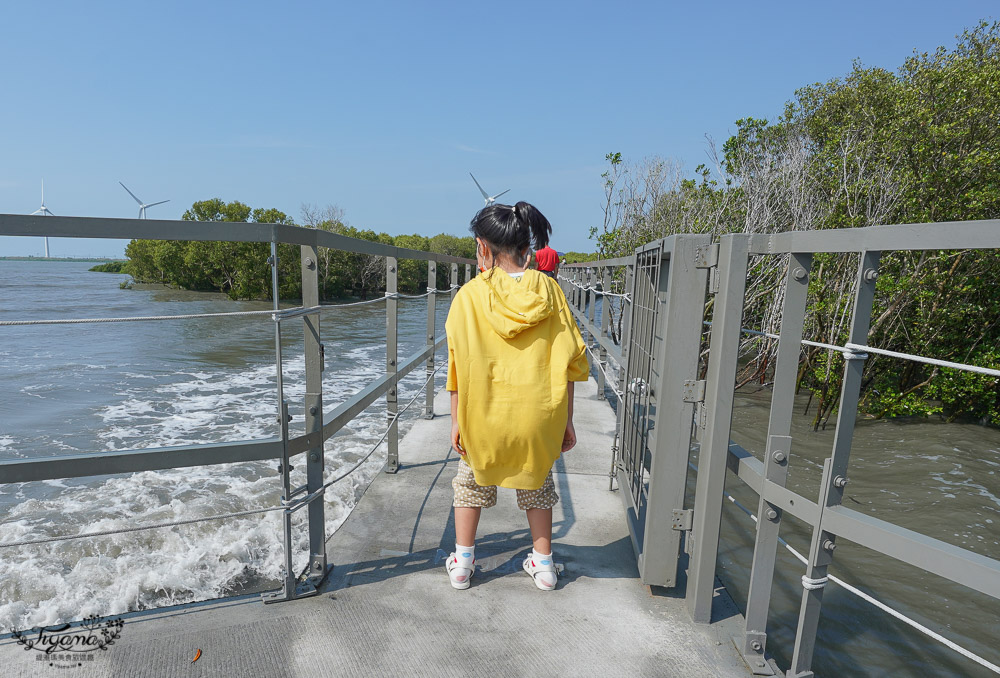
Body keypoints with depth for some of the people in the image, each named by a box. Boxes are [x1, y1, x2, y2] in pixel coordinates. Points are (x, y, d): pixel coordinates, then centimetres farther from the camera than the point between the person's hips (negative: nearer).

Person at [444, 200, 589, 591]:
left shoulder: (470, 295, -10)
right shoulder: (548, 290, -5)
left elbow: (458, 366, -8)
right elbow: (569, 361, -4)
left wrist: (456, 420, 3)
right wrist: (565, 421, 5)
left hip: (484, 415, -1)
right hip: (539, 414, 2)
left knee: (471, 480, 23)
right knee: (536, 481, 24)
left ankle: (462, 563, 31)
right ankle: (543, 563, 34)